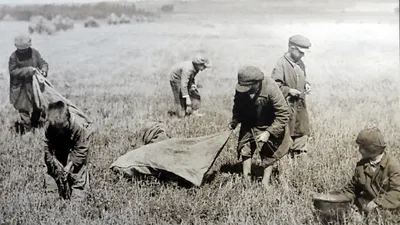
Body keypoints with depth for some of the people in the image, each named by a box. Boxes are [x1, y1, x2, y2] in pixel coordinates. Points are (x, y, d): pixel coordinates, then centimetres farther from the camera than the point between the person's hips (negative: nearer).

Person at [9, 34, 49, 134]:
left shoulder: (34, 53, -2)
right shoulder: (14, 56, -10)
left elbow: (43, 63, 5)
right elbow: (13, 71, -15)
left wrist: (44, 70, -19)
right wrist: (28, 70, -22)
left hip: (35, 86, 4)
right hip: (21, 88, -3)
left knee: (37, 107, 16)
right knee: (24, 109, 0)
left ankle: (35, 124, 38)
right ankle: (26, 129, 11)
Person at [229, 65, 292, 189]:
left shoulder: (271, 89, -36)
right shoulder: (242, 88, -22)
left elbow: (283, 114, -30)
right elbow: (238, 105, 1)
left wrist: (268, 132, -34)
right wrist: (234, 122, -10)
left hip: (269, 126, -3)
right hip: (249, 124, 4)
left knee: (268, 155, 6)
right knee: (245, 149, -3)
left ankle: (265, 183, 17)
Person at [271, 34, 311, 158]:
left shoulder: (300, 63, 9)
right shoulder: (281, 64, -15)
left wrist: (306, 85, 5)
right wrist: (289, 90, -23)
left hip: (301, 104, 8)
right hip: (287, 105, -8)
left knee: (303, 131, 14)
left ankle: (299, 155, 27)